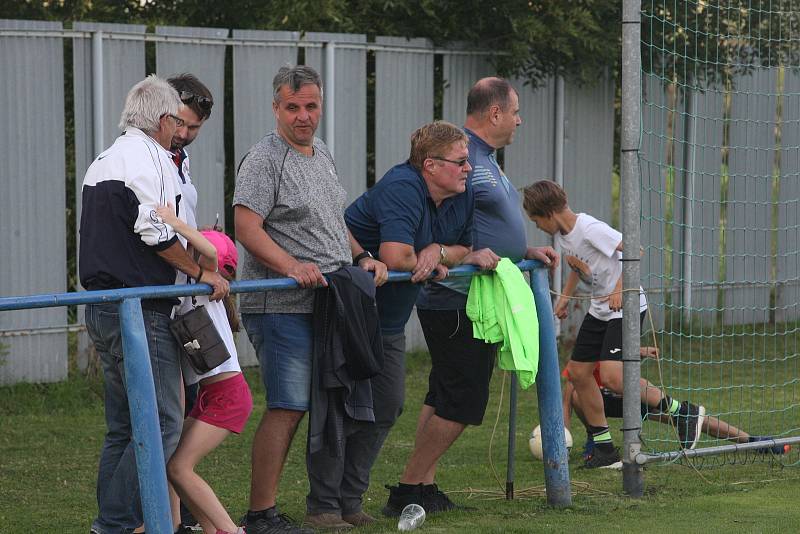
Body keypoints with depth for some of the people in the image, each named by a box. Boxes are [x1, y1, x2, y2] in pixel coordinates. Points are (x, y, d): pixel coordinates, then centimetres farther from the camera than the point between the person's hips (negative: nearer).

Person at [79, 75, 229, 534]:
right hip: (139, 312, -10)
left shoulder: (104, 161, 20)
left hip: (101, 307, 10)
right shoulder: (151, 157, -10)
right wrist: (201, 272, -7)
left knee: (123, 427, 14)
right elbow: (155, 233, -18)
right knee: (162, 424, -9)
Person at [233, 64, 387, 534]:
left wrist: (362, 258, 15)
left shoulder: (323, 155, 19)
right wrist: (290, 266, -29)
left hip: (331, 304, 9)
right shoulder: (264, 159, -8)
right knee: (287, 407, -12)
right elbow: (247, 227, -18)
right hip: (283, 307, -9)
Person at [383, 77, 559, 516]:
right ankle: (408, 489, -4)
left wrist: (526, 251, 16)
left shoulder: (485, 159, 19)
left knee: (442, 398, 12)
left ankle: (425, 488, 16)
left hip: (473, 303, 11)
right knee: (461, 404, -9)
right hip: (458, 302, -11)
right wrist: (465, 256, -31)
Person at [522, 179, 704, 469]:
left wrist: (620, 288, -34)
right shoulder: (561, 234, 7)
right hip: (599, 309, 10)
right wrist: (565, 296, 17)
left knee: (611, 376, -23)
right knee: (578, 372, 7)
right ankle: (604, 449, 14)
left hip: (626, 305, -10)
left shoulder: (589, 228, -22)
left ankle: (682, 412, -9)